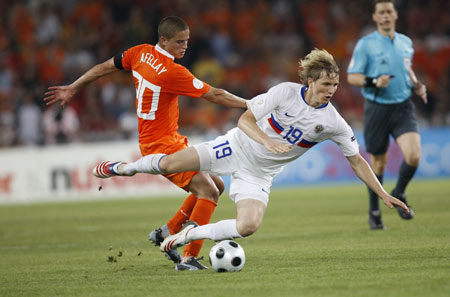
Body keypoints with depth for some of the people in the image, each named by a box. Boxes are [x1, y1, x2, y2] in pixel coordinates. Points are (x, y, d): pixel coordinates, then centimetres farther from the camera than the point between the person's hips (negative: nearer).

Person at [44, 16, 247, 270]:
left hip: (170, 139, 10)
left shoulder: (141, 53, 3)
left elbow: (105, 67, 15)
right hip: (161, 144, -10)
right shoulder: (172, 72, -22)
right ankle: (189, 258, -20)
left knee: (216, 185, 12)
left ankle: (167, 232, 16)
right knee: (208, 191, -18)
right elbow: (215, 95, -17)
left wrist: (72, 88, 28)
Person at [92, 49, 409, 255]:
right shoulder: (286, 92, -18)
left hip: (260, 173, 2)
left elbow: (357, 160, -2)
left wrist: (384, 194, -7)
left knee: (248, 226, -23)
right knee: (169, 164, -11)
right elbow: (245, 120, -16)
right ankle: (128, 167, 23)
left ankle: (193, 234, 1)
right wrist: (267, 141, -35)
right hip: (238, 147, -2)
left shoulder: (334, 123, -11)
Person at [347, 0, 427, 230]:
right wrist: (374, 82, -21)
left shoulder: (406, 43, 10)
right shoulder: (366, 44, -4)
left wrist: (417, 86, 9)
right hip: (377, 108, -3)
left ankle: (399, 194, 12)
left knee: (413, 156, -16)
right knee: (378, 163, 5)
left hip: (403, 107, 3)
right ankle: (374, 212, 25)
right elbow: (352, 77, -4)